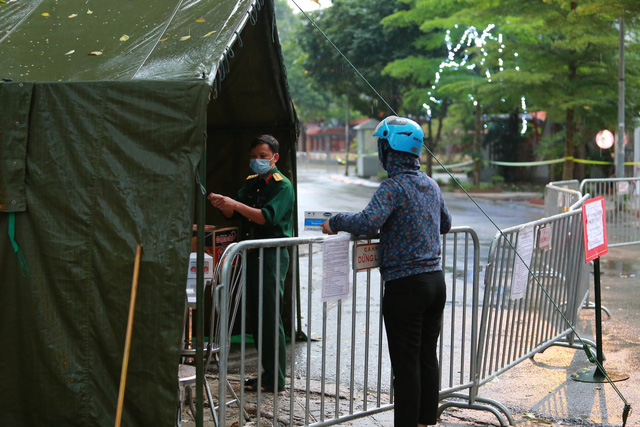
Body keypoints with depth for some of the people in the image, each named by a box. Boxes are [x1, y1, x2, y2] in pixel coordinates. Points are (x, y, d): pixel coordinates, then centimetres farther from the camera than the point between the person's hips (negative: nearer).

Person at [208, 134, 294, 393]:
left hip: (272, 256, -8)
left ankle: (275, 379, -1)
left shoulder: (282, 185, -7)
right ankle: (267, 372, 19)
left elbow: (267, 217, -21)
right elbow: (233, 214, 11)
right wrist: (222, 203, -10)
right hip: (252, 255, 8)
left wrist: (235, 204, -27)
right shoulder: (250, 183, 16)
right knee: (255, 314, 10)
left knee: (270, 317, -7)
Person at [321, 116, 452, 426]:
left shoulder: (393, 187, -14)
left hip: (405, 285, -8)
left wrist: (335, 222, -13)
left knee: (405, 364, -1)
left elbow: (367, 223, -29)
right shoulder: (431, 185, 10)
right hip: (436, 280, 8)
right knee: (428, 357, 14)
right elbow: (445, 224, 25)